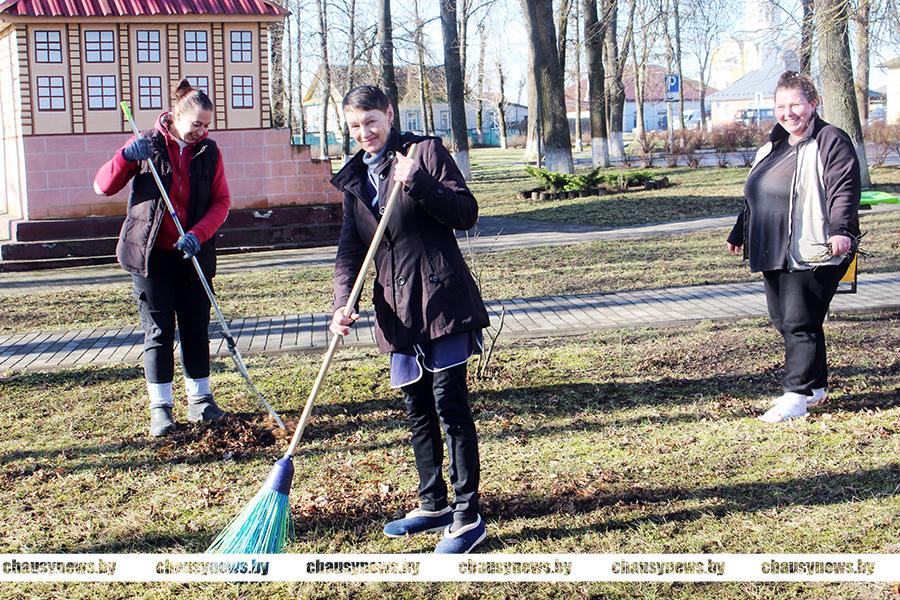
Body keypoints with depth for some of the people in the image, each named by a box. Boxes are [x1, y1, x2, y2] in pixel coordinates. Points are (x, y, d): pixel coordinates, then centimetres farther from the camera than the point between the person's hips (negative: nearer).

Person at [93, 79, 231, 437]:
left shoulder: (209, 152, 3)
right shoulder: (147, 145, -3)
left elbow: (221, 201, 0)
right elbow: (103, 187, -4)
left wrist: (198, 234, -16)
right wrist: (127, 156, -21)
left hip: (193, 254, 2)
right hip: (151, 254, -2)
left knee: (196, 328, 7)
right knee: (158, 330, 0)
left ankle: (200, 399, 18)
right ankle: (160, 407, 6)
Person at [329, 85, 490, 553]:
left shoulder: (425, 151, -2)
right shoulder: (354, 179, 15)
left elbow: (466, 213, -9)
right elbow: (350, 250, 8)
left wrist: (416, 183, -22)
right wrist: (342, 304, -7)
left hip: (442, 297, -6)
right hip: (398, 308, 7)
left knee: (450, 405, -6)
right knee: (417, 410, 14)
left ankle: (468, 516, 2)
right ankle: (433, 505, 28)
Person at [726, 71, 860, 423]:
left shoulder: (831, 141, -6)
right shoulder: (772, 147, 19)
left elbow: (843, 190, -17)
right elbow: (755, 195, 29)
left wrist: (840, 230, -31)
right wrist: (740, 233, 33)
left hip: (812, 254, -8)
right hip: (774, 254, 8)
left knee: (799, 323, -9)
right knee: (783, 321, 11)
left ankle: (798, 395, -2)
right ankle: (816, 386, 24)